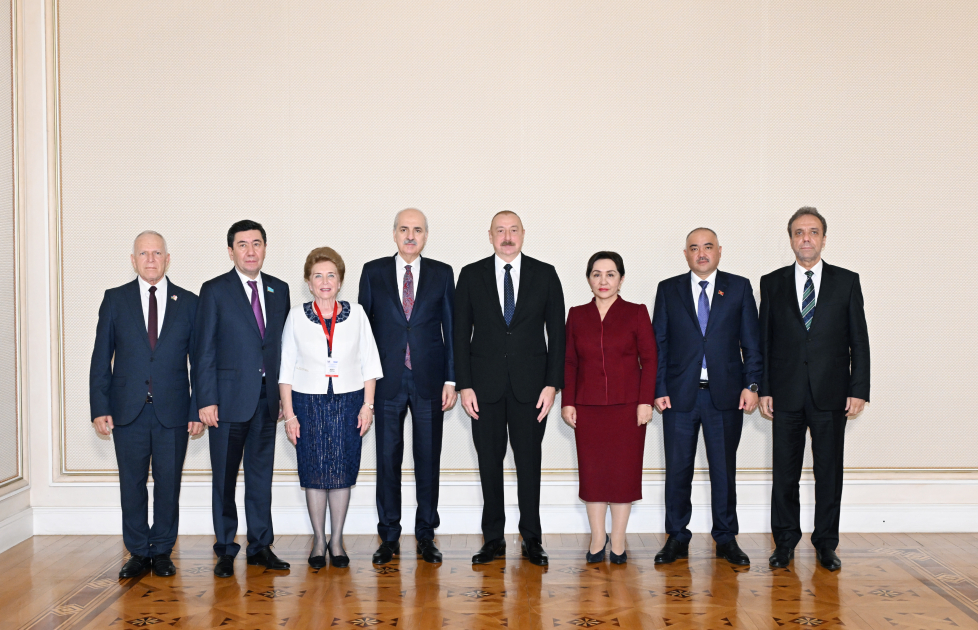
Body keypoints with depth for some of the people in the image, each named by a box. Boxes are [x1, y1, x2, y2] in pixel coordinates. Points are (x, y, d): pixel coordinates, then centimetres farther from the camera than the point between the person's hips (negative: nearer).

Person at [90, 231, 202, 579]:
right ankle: (138, 553, 19)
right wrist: (100, 407, -3)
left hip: (173, 411, 0)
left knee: (168, 484, 6)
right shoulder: (115, 299, 5)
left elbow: (200, 361, 5)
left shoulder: (189, 302, 4)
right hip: (128, 410, 0)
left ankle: (162, 552, 19)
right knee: (132, 484, 7)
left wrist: (198, 409, -1)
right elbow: (101, 358, 4)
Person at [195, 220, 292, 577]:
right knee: (224, 478, 5)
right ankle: (225, 551, 16)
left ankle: (261, 546, 21)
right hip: (229, 398, -3)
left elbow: (283, 345, 10)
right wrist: (206, 400, -10)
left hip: (266, 399, 3)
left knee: (262, 474, 10)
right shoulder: (215, 291, -2)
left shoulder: (279, 290, 9)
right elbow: (205, 350, -4)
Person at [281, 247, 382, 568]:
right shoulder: (297, 316, 1)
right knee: (314, 472, 4)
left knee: (342, 472, 3)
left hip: (348, 401, 0)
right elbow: (286, 368, 2)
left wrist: (368, 405, -1)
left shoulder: (356, 313, 2)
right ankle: (319, 541, 17)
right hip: (308, 401, 0)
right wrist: (289, 414, -2)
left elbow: (369, 362, 5)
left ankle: (337, 540, 16)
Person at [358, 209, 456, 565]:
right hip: (388, 381, 0)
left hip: (429, 382, 0)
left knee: (428, 460, 7)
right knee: (388, 459, 5)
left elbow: (451, 328, 5)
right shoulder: (373, 272, 5)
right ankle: (389, 538, 17)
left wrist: (451, 379, -1)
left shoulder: (442, 274, 5)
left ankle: (426, 536, 19)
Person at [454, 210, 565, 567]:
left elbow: (556, 333, 2)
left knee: (529, 461, 4)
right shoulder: (471, 275, 5)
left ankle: (532, 539, 16)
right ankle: (493, 539, 18)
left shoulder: (545, 274, 4)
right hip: (485, 384, 1)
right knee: (489, 461, 6)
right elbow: (461, 334, 4)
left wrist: (552, 383, -5)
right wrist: (464, 385, -3)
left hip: (530, 385, 0)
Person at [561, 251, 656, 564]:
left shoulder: (636, 313, 1)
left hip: (627, 407, -2)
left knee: (624, 471, 3)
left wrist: (646, 401, -8)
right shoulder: (577, 315, 7)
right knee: (592, 471, 5)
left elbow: (649, 359, -1)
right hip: (588, 408, 2)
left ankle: (618, 540, 15)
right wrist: (567, 402, 2)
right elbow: (569, 363, 8)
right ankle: (597, 538, 18)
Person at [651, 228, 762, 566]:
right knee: (677, 470, 5)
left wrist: (751, 385, -5)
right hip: (679, 395, 0)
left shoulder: (739, 287, 6)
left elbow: (751, 341, 4)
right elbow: (658, 344, 5)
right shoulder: (668, 290, 7)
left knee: (724, 469, 8)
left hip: (726, 395, 0)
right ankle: (677, 538, 17)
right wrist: (658, 389, -3)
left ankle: (726, 539, 19)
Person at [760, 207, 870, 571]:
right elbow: (763, 341, 6)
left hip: (831, 394, 0)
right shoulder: (772, 283, 7)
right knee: (785, 472, 5)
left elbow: (859, 339, 4)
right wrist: (763, 389, -1)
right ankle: (785, 543, 17)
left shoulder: (847, 282, 6)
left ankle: (826, 544, 18)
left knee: (829, 472, 5)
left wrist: (859, 390, -3)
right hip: (786, 395, 1)